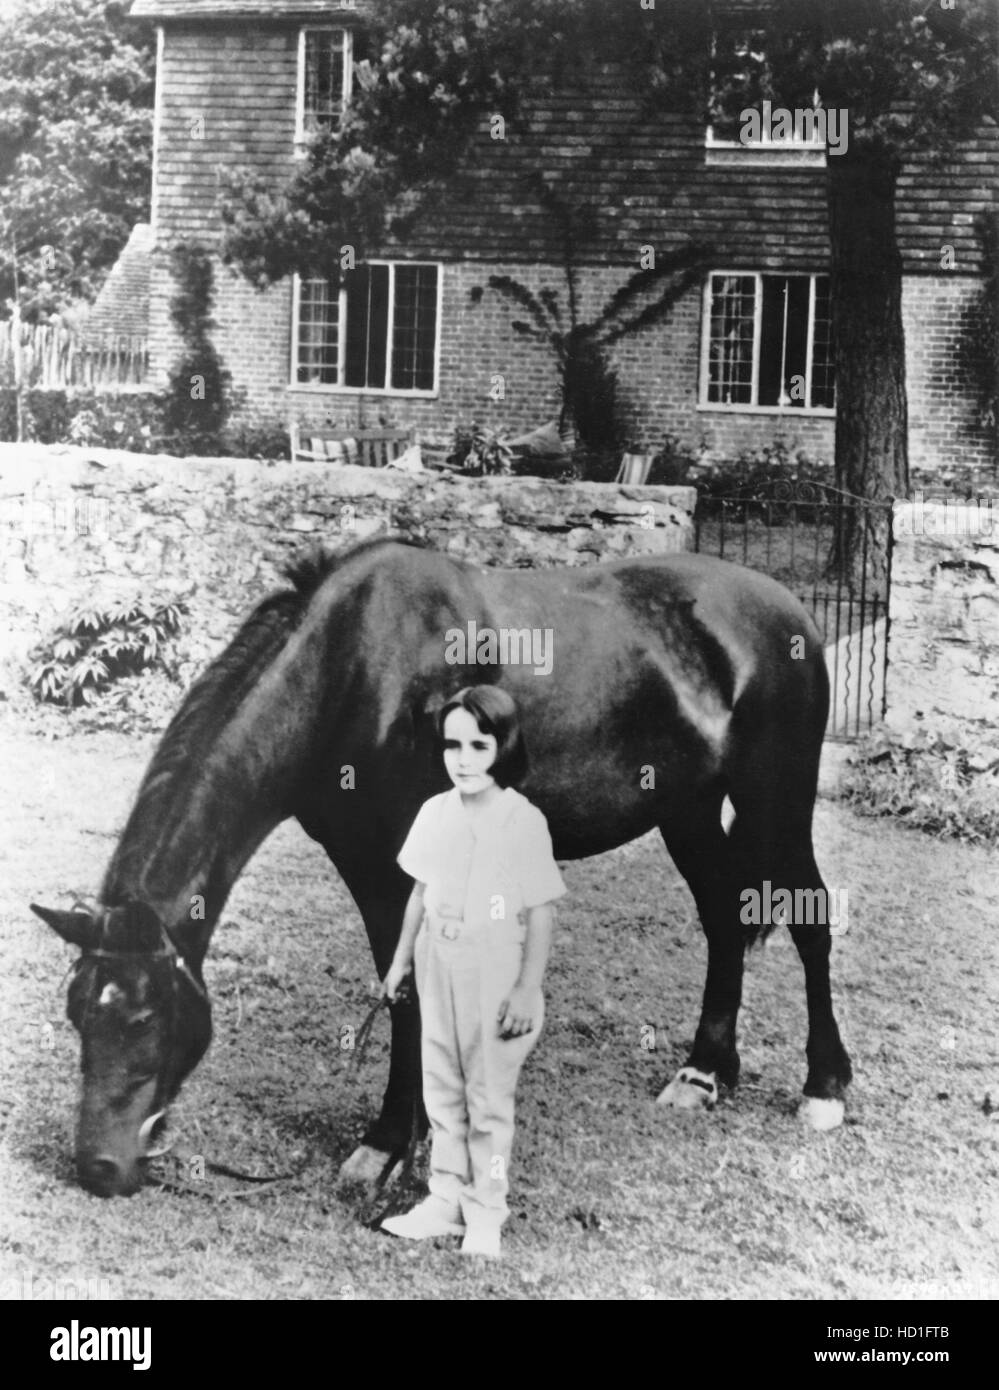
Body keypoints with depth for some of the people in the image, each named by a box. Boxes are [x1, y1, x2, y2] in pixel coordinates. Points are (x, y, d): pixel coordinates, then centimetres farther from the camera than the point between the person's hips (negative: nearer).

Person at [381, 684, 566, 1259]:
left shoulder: (524, 820, -15)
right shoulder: (435, 812, 1)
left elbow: (542, 911, -13)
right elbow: (422, 891, 11)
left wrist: (529, 989, -15)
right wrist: (402, 958, 14)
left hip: (495, 971, -5)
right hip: (439, 966, 6)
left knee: (489, 1097, 4)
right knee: (442, 1089, 14)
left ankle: (485, 1214, 16)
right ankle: (446, 1200, 25)